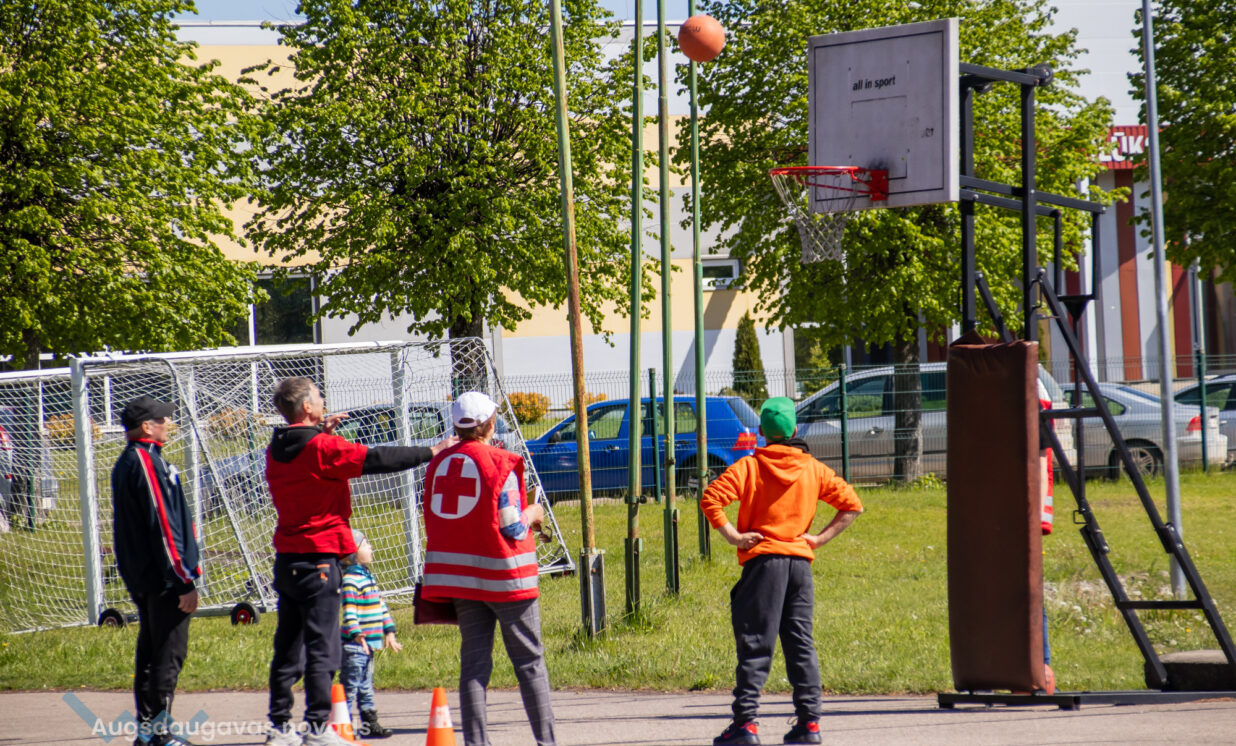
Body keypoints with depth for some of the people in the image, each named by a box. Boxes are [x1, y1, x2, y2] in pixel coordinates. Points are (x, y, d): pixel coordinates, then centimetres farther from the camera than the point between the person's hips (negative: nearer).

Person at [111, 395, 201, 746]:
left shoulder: (125, 463, 15)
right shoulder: (147, 462, -16)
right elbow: (162, 525, -20)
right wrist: (184, 581, -18)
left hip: (142, 579, 10)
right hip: (163, 577, -10)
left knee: (150, 650, 14)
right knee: (170, 652, -7)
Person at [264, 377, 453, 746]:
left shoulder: (277, 450, 7)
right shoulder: (321, 449, -15)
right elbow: (377, 459, -15)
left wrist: (321, 431, 17)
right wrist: (431, 452, -6)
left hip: (286, 559, 8)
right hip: (318, 558, -8)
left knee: (288, 647, 12)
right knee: (322, 647, -4)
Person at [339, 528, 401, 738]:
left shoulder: (367, 577, 17)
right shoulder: (350, 579, -14)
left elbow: (380, 606, 23)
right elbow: (349, 609, -22)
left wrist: (389, 632, 23)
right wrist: (356, 633, -30)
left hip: (368, 644, 10)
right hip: (355, 643, -10)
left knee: (366, 687, 16)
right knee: (350, 686, -8)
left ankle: (370, 724, 22)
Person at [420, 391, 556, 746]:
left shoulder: (438, 463, 6)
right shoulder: (500, 464, -11)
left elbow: (433, 520, 10)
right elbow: (512, 528, -13)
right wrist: (531, 514, 7)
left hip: (460, 577, 5)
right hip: (504, 576, -5)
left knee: (474, 660, 7)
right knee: (529, 660, 3)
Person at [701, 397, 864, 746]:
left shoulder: (749, 466, -2)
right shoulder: (812, 469, 9)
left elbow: (711, 499, -14)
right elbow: (851, 504, 8)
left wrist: (733, 536, -8)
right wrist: (820, 538, 7)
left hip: (762, 560, -3)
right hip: (800, 561, 3)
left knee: (755, 645, -4)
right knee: (801, 644, 8)